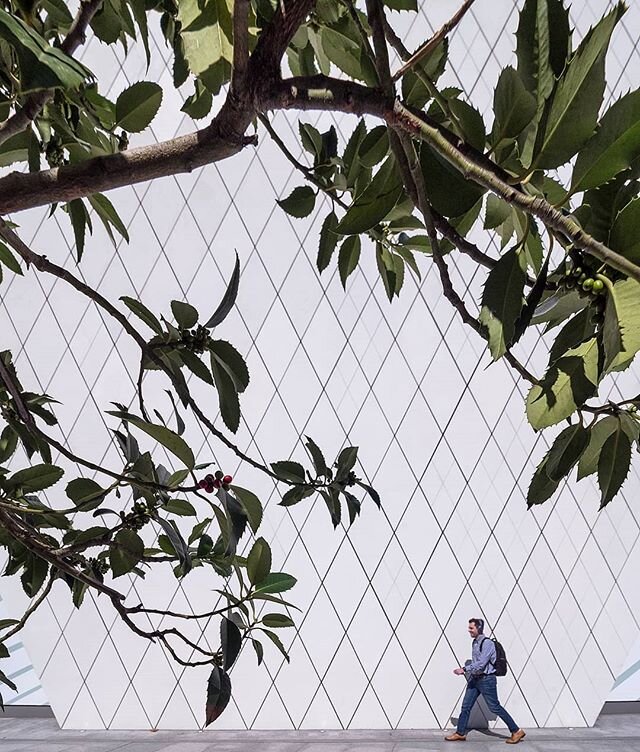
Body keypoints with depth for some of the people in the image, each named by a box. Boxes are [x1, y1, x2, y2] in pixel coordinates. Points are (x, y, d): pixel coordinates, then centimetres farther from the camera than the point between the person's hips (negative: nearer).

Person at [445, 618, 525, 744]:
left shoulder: (487, 643, -18)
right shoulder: (474, 642, 10)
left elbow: (481, 663, -25)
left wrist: (464, 669, -23)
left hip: (486, 679, -8)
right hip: (475, 679, 8)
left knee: (494, 707, -1)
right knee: (466, 706, 7)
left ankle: (517, 731, 12)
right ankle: (460, 733, 15)